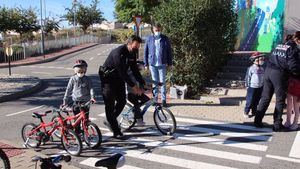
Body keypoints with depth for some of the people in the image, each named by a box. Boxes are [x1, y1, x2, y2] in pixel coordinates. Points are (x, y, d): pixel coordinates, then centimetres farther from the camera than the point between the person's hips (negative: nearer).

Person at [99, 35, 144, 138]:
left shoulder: (132, 54, -3)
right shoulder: (118, 53, -29)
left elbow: (135, 70, 2)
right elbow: (122, 72, -33)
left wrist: (143, 84, -4)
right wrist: (133, 86, -33)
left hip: (119, 79, 8)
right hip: (108, 79, -8)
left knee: (122, 101, 5)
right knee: (110, 105, -6)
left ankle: (110, 121, 25)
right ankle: (116, 132, 0)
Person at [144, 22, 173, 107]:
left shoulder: (165, 39, 2)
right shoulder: (149, 39, 3)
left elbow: (169, 51, 5)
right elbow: (146, 51, 7)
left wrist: (169, 63, 3)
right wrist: (146, 63, 4)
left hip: (162, 64, -1)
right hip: (152, 64, 1)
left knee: (162, 82, 3)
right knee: (155, 82, 9)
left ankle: (164, 99, 11)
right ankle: (155, 99, 18)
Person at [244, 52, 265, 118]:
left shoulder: (262, 69, 5)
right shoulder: (251, 69, -13)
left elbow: (263, 77, 15)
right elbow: (247, 78, -8)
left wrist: (263, 85, 14)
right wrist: (247, 86, -6)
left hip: (260, 88, 6)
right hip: (252, 87, -6)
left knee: (257, 101, 14)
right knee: (250, 101, 0)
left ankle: (254, 112, 27)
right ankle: (246, 112, 14)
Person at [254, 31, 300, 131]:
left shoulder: (278, 46, 18)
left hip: (268, 71, 6)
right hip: (279, 74, -6)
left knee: (265, 98, 12)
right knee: (280, 100, 5)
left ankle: (257, 120, 13)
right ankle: (277, 125, 10)